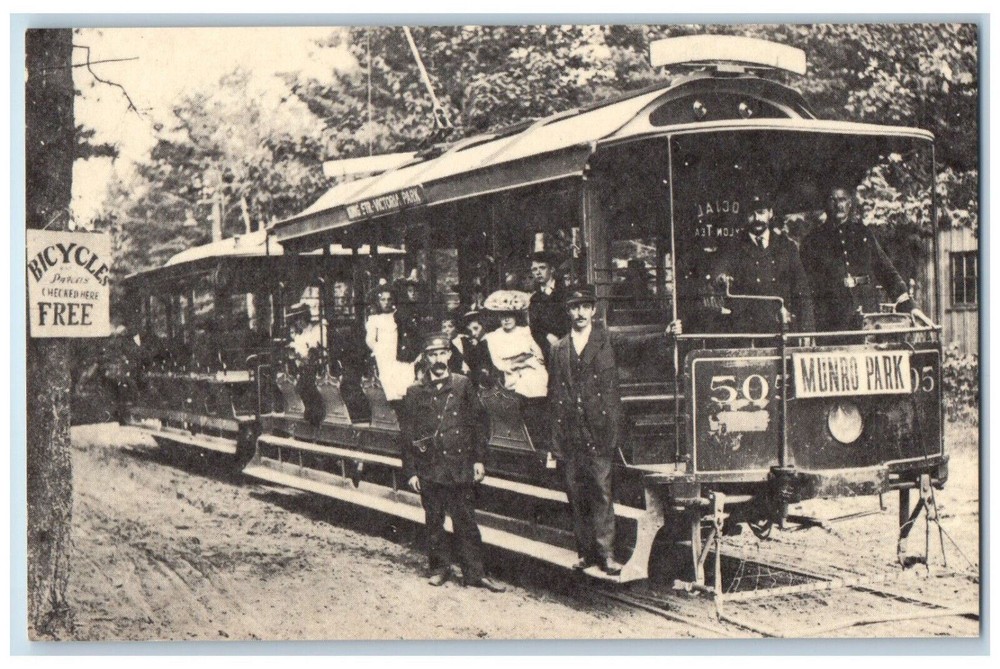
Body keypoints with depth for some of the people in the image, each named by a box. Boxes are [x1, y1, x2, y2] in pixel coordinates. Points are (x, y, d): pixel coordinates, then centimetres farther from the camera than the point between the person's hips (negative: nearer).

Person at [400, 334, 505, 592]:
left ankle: (475, 573, 7)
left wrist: (479, 459, 1)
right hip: (429, 470, 1)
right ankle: (440, 568, 22)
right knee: (434, 522, 8)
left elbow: (478, 422, 6)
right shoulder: (415, 392, 3)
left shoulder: (463, 385, 4)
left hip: (460, 467, 0)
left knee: (466, 522, 1)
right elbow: (407, 434, 5)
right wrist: (410, 471, 2)